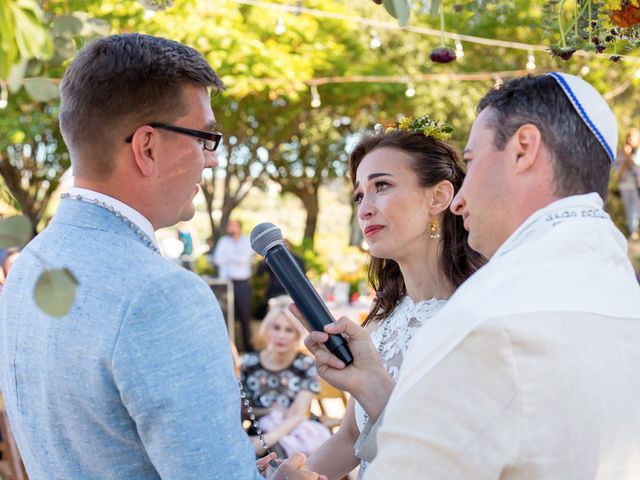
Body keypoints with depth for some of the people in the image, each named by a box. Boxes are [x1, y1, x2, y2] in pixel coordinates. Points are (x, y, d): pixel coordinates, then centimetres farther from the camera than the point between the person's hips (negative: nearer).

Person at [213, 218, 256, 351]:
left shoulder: (248, 242, 5)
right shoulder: (223, 241, 9)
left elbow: (244, 259, -9)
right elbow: (217, 260, -2)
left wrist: (229, 256, -4)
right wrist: (236, 258, -6)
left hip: (242, 284, -1)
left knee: (245, 315, 1)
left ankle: (248, 346, 9)